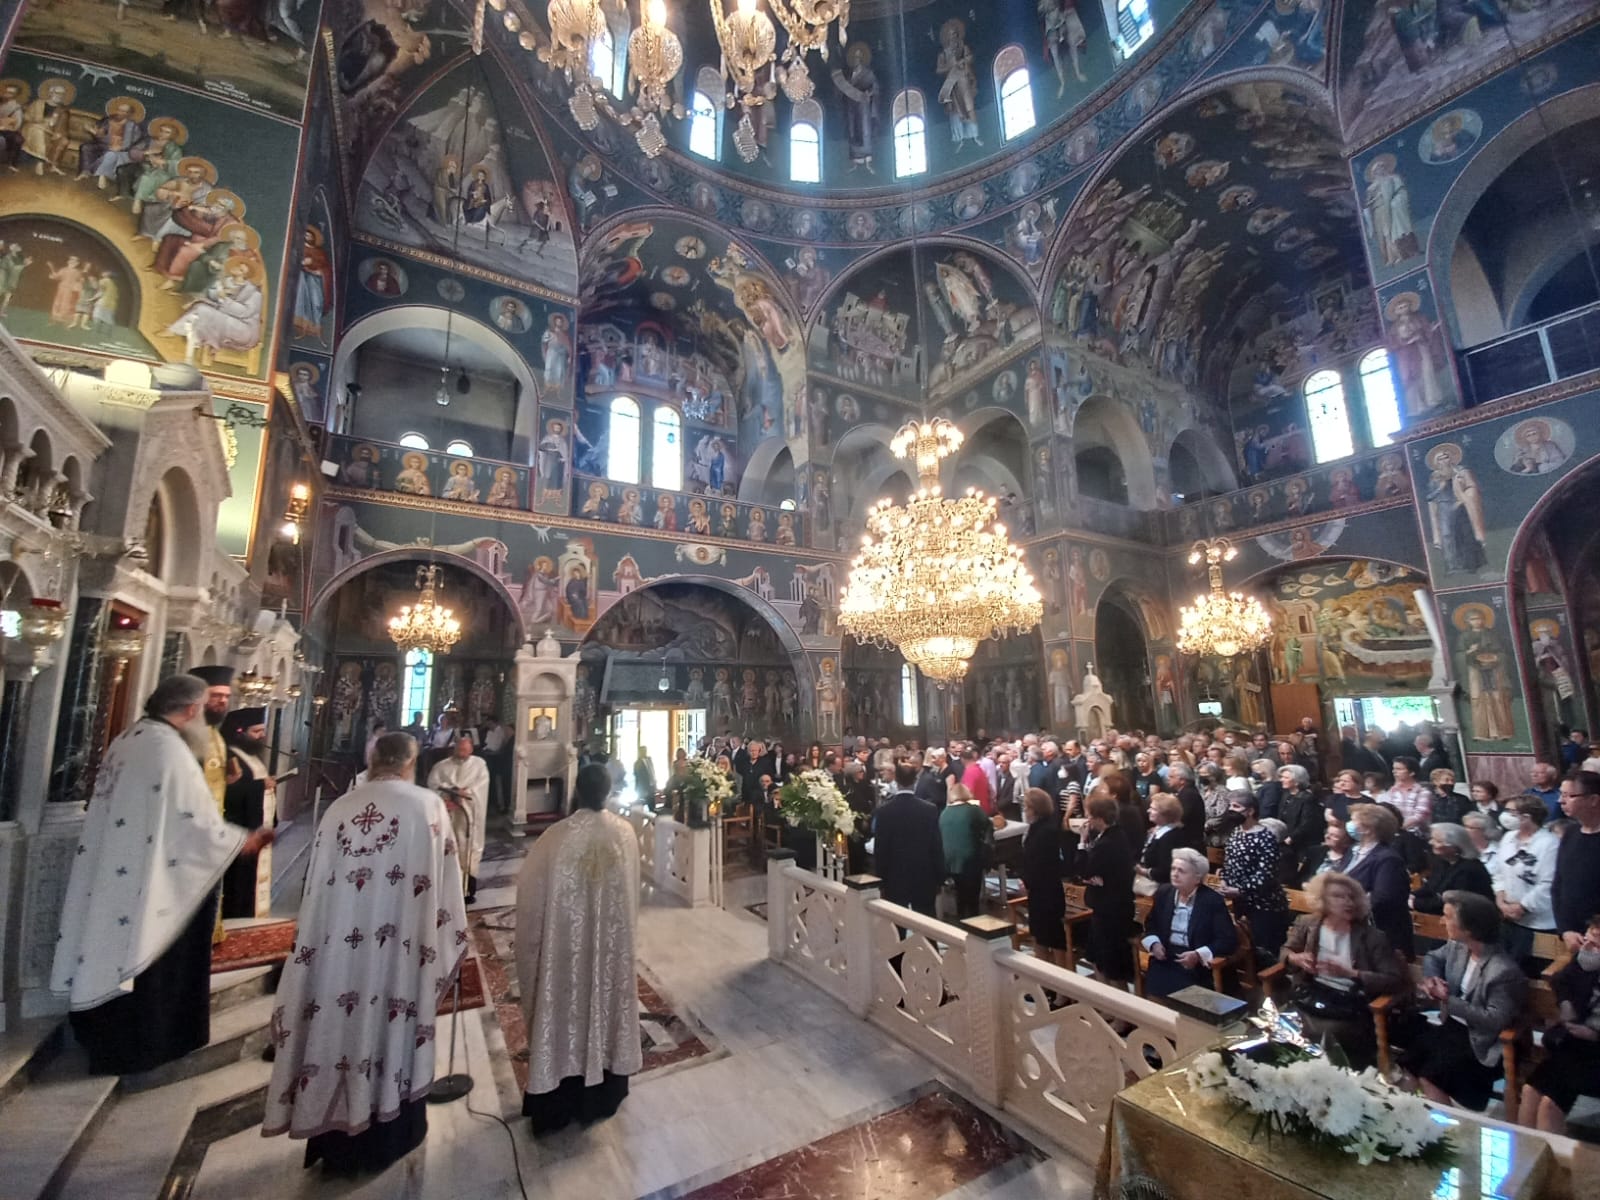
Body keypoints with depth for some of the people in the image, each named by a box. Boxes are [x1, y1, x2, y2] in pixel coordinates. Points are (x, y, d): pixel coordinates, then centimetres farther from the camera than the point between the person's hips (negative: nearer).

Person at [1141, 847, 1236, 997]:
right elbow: (1151, 924, 16)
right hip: (1165, 958, 3)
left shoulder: (1213, 901, -8)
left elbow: (1228, 940, -11)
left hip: (1196, 965, -3)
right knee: (1154, 990, -19)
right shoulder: (1164, 892, 4)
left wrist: (1199, 955, -22)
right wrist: (1154, 944, -4)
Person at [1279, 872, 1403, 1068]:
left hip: (1348, 1010, -2)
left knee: (1320, 1037, -28)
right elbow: (1286, 951, 19)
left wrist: (1350, 974, -18)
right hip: (1307, 1001, 3)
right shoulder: (1307, 924, 7)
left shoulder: (1371, 936, 0)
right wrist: (1296, 958, -5)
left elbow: (1394, 980, -6)